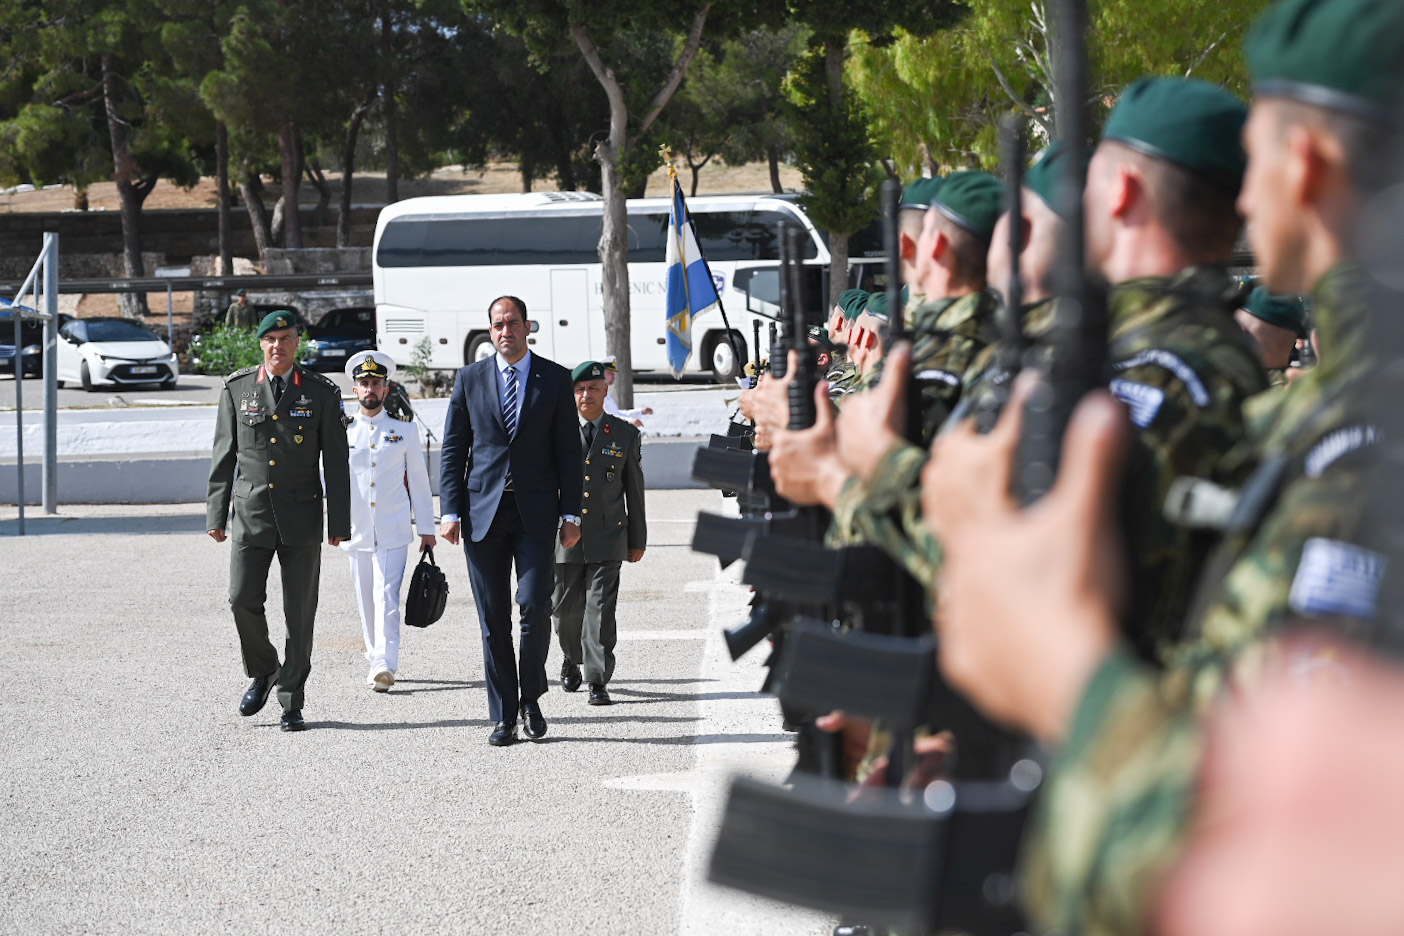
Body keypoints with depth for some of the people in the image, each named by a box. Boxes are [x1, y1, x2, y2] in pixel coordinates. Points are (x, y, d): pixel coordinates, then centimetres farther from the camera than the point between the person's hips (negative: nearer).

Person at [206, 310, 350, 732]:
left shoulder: (321, 393, 2)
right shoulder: (237, 388, 5)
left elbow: (336, 462, 2)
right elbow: (223, 455, 8)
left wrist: (339, 523, -2)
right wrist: (216, 514, 3)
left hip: (301, 516, -1)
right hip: (251, 512, 1)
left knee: (299, 613, 1)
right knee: (243, 600, -9)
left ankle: (291, 703, 8)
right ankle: (262, 673, 17)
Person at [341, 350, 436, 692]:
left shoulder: (404, 430, 7)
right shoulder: (342, 431, 8)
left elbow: (419, 482, 10)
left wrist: (427, 529, 7)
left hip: (393, 532, -2)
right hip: (356, 532, 2)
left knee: (387, 598, -14)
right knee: (366, 602, 6)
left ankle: (385, 665, -21)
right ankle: (376, 662, 18)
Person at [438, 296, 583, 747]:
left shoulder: (555, 379, 5)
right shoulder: (470, 379, 7)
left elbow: (568, 450, 5)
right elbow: (452, 449, 7)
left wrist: (571, 514, -1)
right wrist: (451, 511, -1)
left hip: (535, 511, -1)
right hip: (483, 510, 1)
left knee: (534, 605, -12)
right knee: (492, 617, 2)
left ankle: (531, 699, 9)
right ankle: (504, 716, 8)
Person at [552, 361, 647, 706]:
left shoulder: (625, 435, 5)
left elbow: (634, 491, 10)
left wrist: (637, 540, 11)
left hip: (607, 537, -1)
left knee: (601, 608, -8)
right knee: (566, 607, 9)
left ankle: (598, 681, -6)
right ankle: (571, 660, 36)